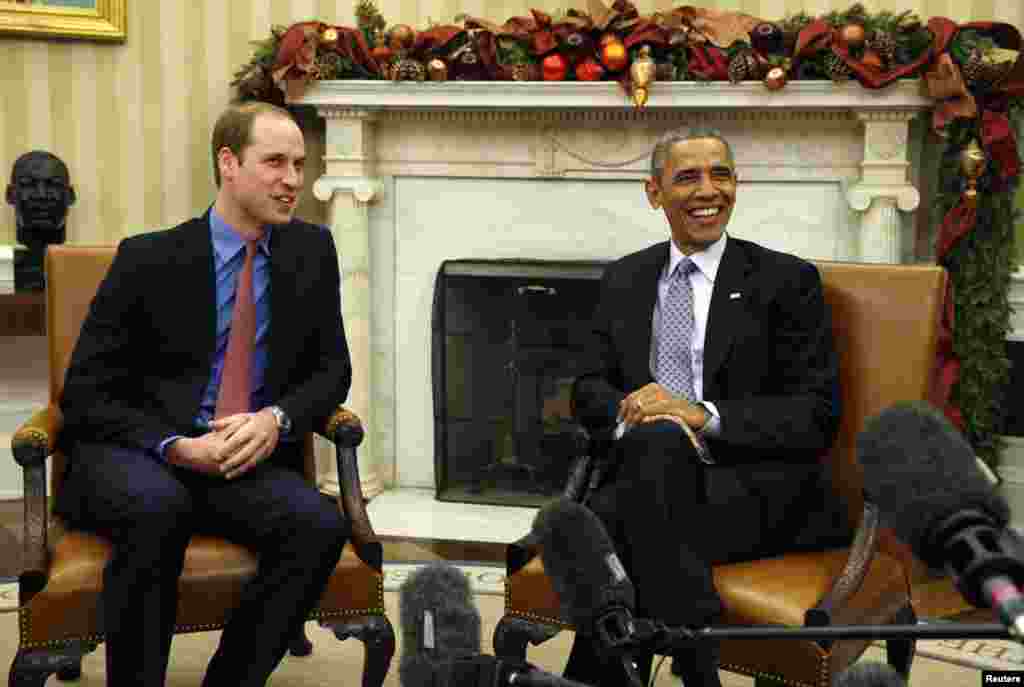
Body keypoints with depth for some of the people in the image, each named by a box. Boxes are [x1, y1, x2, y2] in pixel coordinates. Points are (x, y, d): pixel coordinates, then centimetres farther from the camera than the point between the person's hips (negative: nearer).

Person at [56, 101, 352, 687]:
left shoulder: (312, 251, 7)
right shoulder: (150, 257, -3)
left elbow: (332, 370, 10)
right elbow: (86, 394, -4)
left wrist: (276, 419, -12)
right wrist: (175, 446, -20)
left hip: (249, 459, 3)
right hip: (133, 453, -3)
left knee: (321, 525, -28)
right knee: (158, 507, -37)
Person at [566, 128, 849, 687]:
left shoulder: (786, 280, 7)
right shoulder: (623, 280, 20)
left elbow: (816, 416, 0)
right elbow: (588, 389, 17)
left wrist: (702, 414, -16)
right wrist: (627, 408, -9)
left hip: (757, 491, -3)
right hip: (649, 473, 3)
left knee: (656, 444, -34)